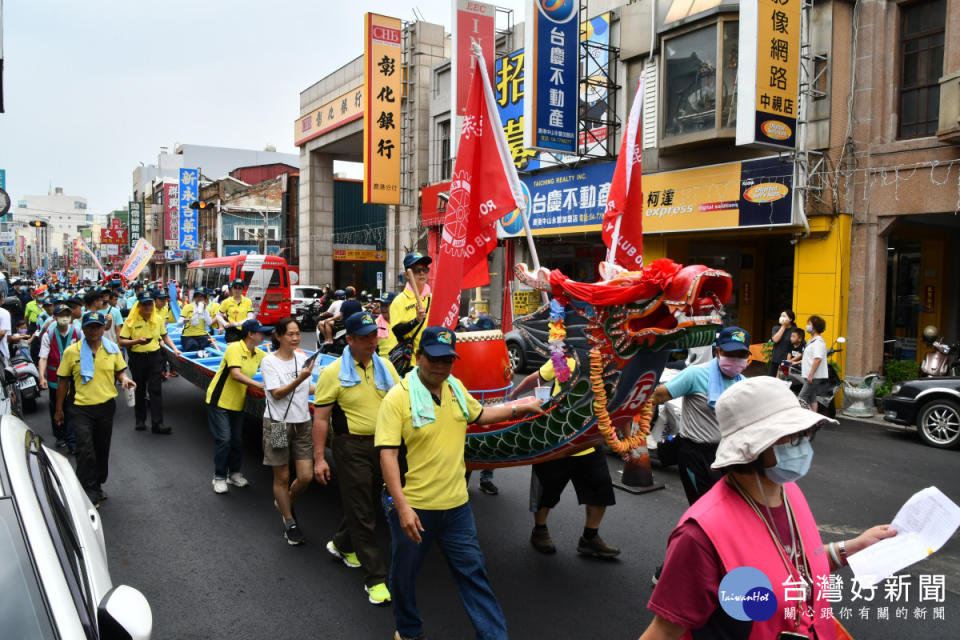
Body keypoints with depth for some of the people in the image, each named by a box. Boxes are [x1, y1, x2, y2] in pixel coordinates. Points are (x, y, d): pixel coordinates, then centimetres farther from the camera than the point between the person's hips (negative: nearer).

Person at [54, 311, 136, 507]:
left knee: (102, 449, 14)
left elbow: (120, 371, 13)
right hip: (81, 408, -3)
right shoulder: (71, 351, -4)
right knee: (85, 451, -11)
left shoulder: (112, 349, 3)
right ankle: (88, 493, 0)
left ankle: (97, 486, 32)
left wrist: (125, 379, -12)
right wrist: (59, 410, 5)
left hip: (106, 405, 3)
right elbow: (63, 381, 2)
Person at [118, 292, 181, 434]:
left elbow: (165, 336, 15)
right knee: (139, 390, 10)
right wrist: (136, 341, -22)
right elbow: (122, 342, -5)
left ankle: (157, 423, -3)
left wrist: (175, 349, 3)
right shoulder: (131, 321, -6)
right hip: (137, 358, -1)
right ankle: (140, 420, 25)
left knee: (156, 390, -3)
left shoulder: (158, 319, 4)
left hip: (154, 356, 1)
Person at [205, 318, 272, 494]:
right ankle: (219, 477, 9)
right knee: (224, 439, -7)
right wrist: (261, 385, -33)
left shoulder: (258, 354, 3)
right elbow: (236, 374, -30)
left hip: (237, 403, 7)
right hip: (219, 401, -7)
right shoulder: (235, 348, -19)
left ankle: (234, 473, 27)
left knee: (237, 440, 11)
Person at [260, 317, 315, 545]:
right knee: (282, 477, 6)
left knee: (306, 477, 1)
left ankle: (284, 502, 32)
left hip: (302, 423, 4)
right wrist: (300, 379, -28)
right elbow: (276, 394, -17)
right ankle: (289, 523, 23)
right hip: (278, 424, -4)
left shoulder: (302, 358, 6)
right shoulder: (269, 362, -9)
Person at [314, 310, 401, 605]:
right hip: (352, 448, -6)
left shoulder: (385, 366, 4)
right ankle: (375, 578, 8)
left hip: (381, 443, 6)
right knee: (361, 513, 1)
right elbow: (321, 418, -9)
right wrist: (319, 458, -11)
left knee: (365, 502, 21)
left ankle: (341, 544, 47)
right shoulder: (333, 373, -11)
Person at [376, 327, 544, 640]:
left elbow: (478, 415, 24)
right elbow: (387, 454, -20)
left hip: (456, 504, 5)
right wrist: (402, 507, -25)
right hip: (413, 507, -4)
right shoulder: (398, 397, -17)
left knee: (473, 571, 13)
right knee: (404, 573, 17)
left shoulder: (456, 387, 3)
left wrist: (517, 408, 21)